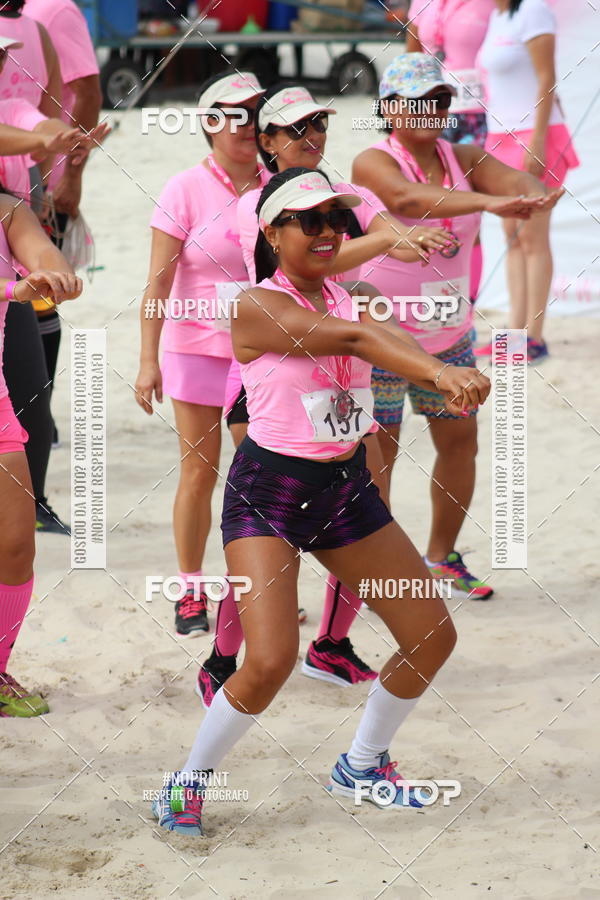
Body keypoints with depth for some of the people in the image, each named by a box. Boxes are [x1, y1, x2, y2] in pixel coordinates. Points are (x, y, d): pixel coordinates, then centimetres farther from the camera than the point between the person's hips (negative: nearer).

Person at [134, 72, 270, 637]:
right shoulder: (187, 191, -7)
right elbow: (159, 279, -9)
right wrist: (148, 360, -14)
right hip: (199, 350, -3)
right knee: (199, 472, 2)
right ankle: (190, 590, 14)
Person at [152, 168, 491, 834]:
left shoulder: (351, 297, 5)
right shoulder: (256, 307, -16)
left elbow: (388, 337, -17)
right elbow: (350, 339, -31)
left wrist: (444, 373, -39)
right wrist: (438, 371, -45)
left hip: (347, 489, 7)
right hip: (268, 493, -7)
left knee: (433, 637, 9)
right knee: (269, 661, -21)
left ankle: (362, 764, 31)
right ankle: (187, 782, 4)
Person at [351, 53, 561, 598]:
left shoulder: (464, 159, 1)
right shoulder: (374, 164, -15)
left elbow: (515, 180, -16)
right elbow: (409, 198, -36)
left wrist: (535, 196, -42)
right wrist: (488, 202, -51)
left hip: (449, 333, 6)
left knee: (460, 442, 10)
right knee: (377, 454, -3)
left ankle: (441, 558, 26)